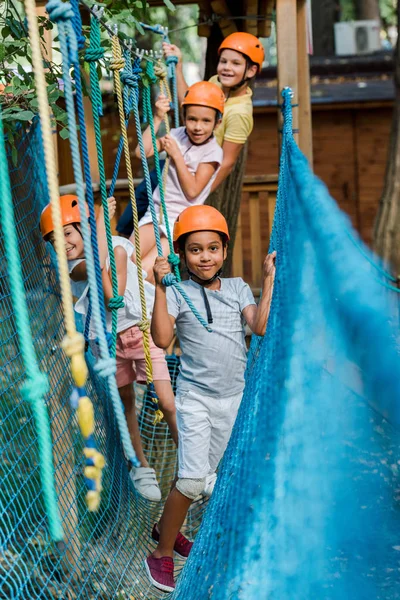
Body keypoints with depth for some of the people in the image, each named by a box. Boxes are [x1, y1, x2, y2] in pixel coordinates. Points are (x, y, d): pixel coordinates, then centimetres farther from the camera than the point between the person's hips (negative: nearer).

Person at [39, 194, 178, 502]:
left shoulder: (116, 247, -12)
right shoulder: (70, 267, -8)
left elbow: (115, 296, -22)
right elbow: (94, 265, -33)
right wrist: (101, 220, -27)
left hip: (141, 329, -3)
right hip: (109, 341, 3)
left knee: (168, 404, -6)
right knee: (126, 405, 14)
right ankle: (142, 467, 32)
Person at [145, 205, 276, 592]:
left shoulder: (237, 288, 4)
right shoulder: (178, 292, -8)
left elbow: (261, 326, -10)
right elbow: (161, 338, -21)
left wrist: (269, 279, -9)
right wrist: (160, 287, -24)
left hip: (233, 398, 5)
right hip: (195, 397, -5)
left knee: (207, 471, 15)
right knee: (192, 478, -11)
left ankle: (166, 528, 35)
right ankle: (162, 553, 5)